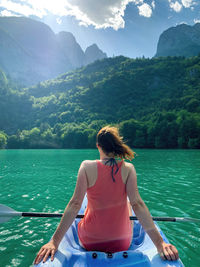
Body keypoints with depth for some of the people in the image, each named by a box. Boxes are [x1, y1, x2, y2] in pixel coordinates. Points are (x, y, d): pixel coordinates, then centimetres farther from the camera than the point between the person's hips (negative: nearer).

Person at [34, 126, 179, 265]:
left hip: (89, 242, 0)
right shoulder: (128, 168, -14)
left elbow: (75, 204, -20)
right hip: (122, 243, 1)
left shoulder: (87, 166, -17)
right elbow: (137, 204, -20)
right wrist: (160, 243, -17)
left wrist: (54, 241, -16)